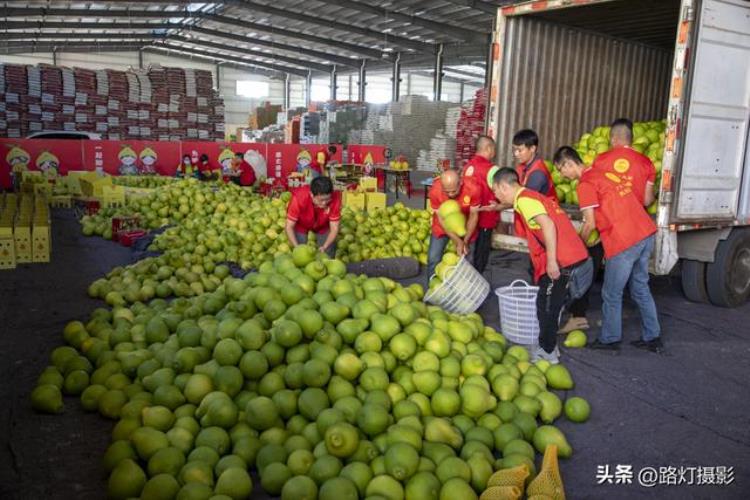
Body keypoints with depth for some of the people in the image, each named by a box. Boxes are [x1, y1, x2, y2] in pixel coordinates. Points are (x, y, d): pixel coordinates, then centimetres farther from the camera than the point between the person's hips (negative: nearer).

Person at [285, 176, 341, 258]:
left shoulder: (335, 198, -36)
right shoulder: (299, 198, -39)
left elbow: (334, 228, -27)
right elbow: (289, 227, -29)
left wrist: (325, 247, -41)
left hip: (323, 225, 1)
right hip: (300, 225, -1)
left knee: (328, 256, 0)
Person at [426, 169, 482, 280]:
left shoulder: (473, 188, -32)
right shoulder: (435, 191, -31)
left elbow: (473, 215, -17)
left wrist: (465, 241, -20)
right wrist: (458, 241, -27)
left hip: (466, 226, 0)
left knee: (467, 260, 0)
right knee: (433, 258, -4)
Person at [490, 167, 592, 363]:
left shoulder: (524, 199, -9)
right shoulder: (532, 196, 20)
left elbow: (548, 224, -23)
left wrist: (551, 261, -24)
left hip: (562, 264, -9)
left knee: (546, 307, 3)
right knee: (550, 306, 19)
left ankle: (547, 352, 15)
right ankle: (548, 347, 29)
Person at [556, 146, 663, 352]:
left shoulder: (585, 184, -8)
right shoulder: (604, 172, 17)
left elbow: (590, 224, -8)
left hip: (625, 242, -9)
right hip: (646, 233, 9)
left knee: (612, 294, 7)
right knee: (641, 288, 20)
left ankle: (610, 339, 18)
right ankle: (653, 337, 27)